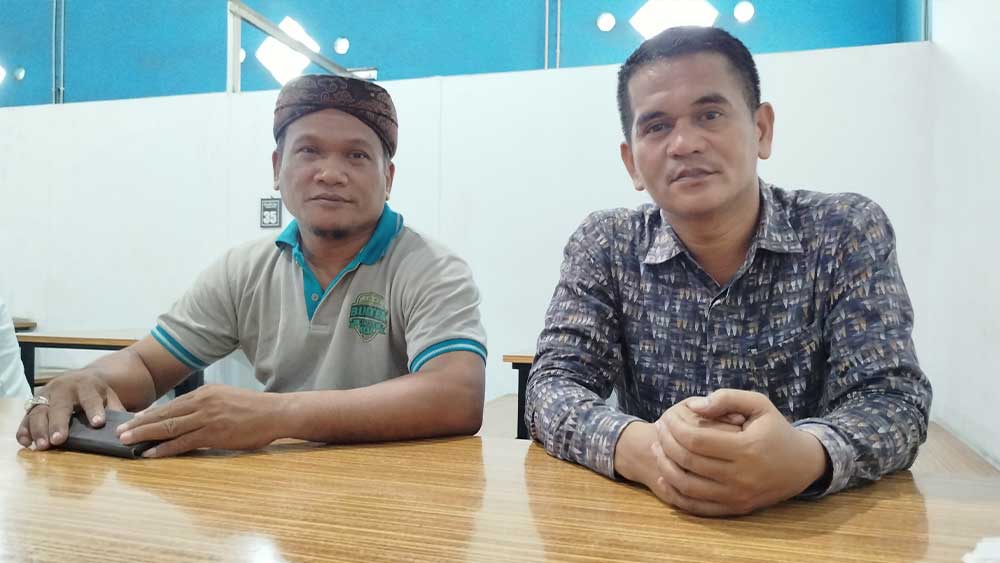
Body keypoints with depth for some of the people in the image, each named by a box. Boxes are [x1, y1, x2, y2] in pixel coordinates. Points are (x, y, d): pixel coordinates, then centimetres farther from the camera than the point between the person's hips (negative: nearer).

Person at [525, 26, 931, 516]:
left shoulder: (849, 232, -4)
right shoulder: (604, 246, -3)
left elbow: (895, 400, -11)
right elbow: (552, 388, -10)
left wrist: (805, 458, -33)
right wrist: (639, 447, -31)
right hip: (650, 520, 1)